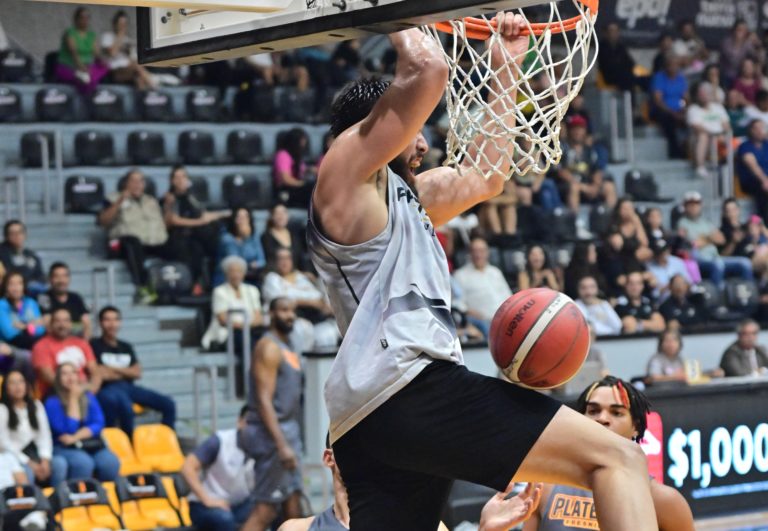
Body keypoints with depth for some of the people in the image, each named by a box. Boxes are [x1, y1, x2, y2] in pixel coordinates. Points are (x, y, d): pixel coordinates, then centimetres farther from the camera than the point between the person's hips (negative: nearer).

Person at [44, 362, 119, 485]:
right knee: (83, 463, -37)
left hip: (93, 446, 4)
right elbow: (68, 429, -13)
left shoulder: (88, 397, 11)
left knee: (111, 463, -28)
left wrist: (75, 437, -14)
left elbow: (98, 424, 1)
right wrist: (73, 399, -10)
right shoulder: (52, 402, -3)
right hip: (64, 448, -4)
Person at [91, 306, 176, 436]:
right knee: (125, 407, -41)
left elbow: (137, 373, 11)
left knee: (168, 404, -12)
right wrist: (125, 373, 2)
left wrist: (114, 369, -2)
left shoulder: (126, 347, 23)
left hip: (129, 387, 6)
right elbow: (100, 374, -6)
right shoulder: (94, 345, 5)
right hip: (108, 389, -6)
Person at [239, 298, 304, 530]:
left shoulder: (287, 348, 15)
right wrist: (282, 445, -28)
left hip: (288, 428, 10)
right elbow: (264, 400, -21)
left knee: (293, 504, 11)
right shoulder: (269, 347, -14)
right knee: (265, 509, -10)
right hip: (271, 432, -10)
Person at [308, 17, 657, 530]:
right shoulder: (346, 167, 3)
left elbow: (488, 177, 39)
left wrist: (505, 68, 39)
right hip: (412, 386, -10)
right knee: (616, 459, -14)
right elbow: (429, 71, -11)